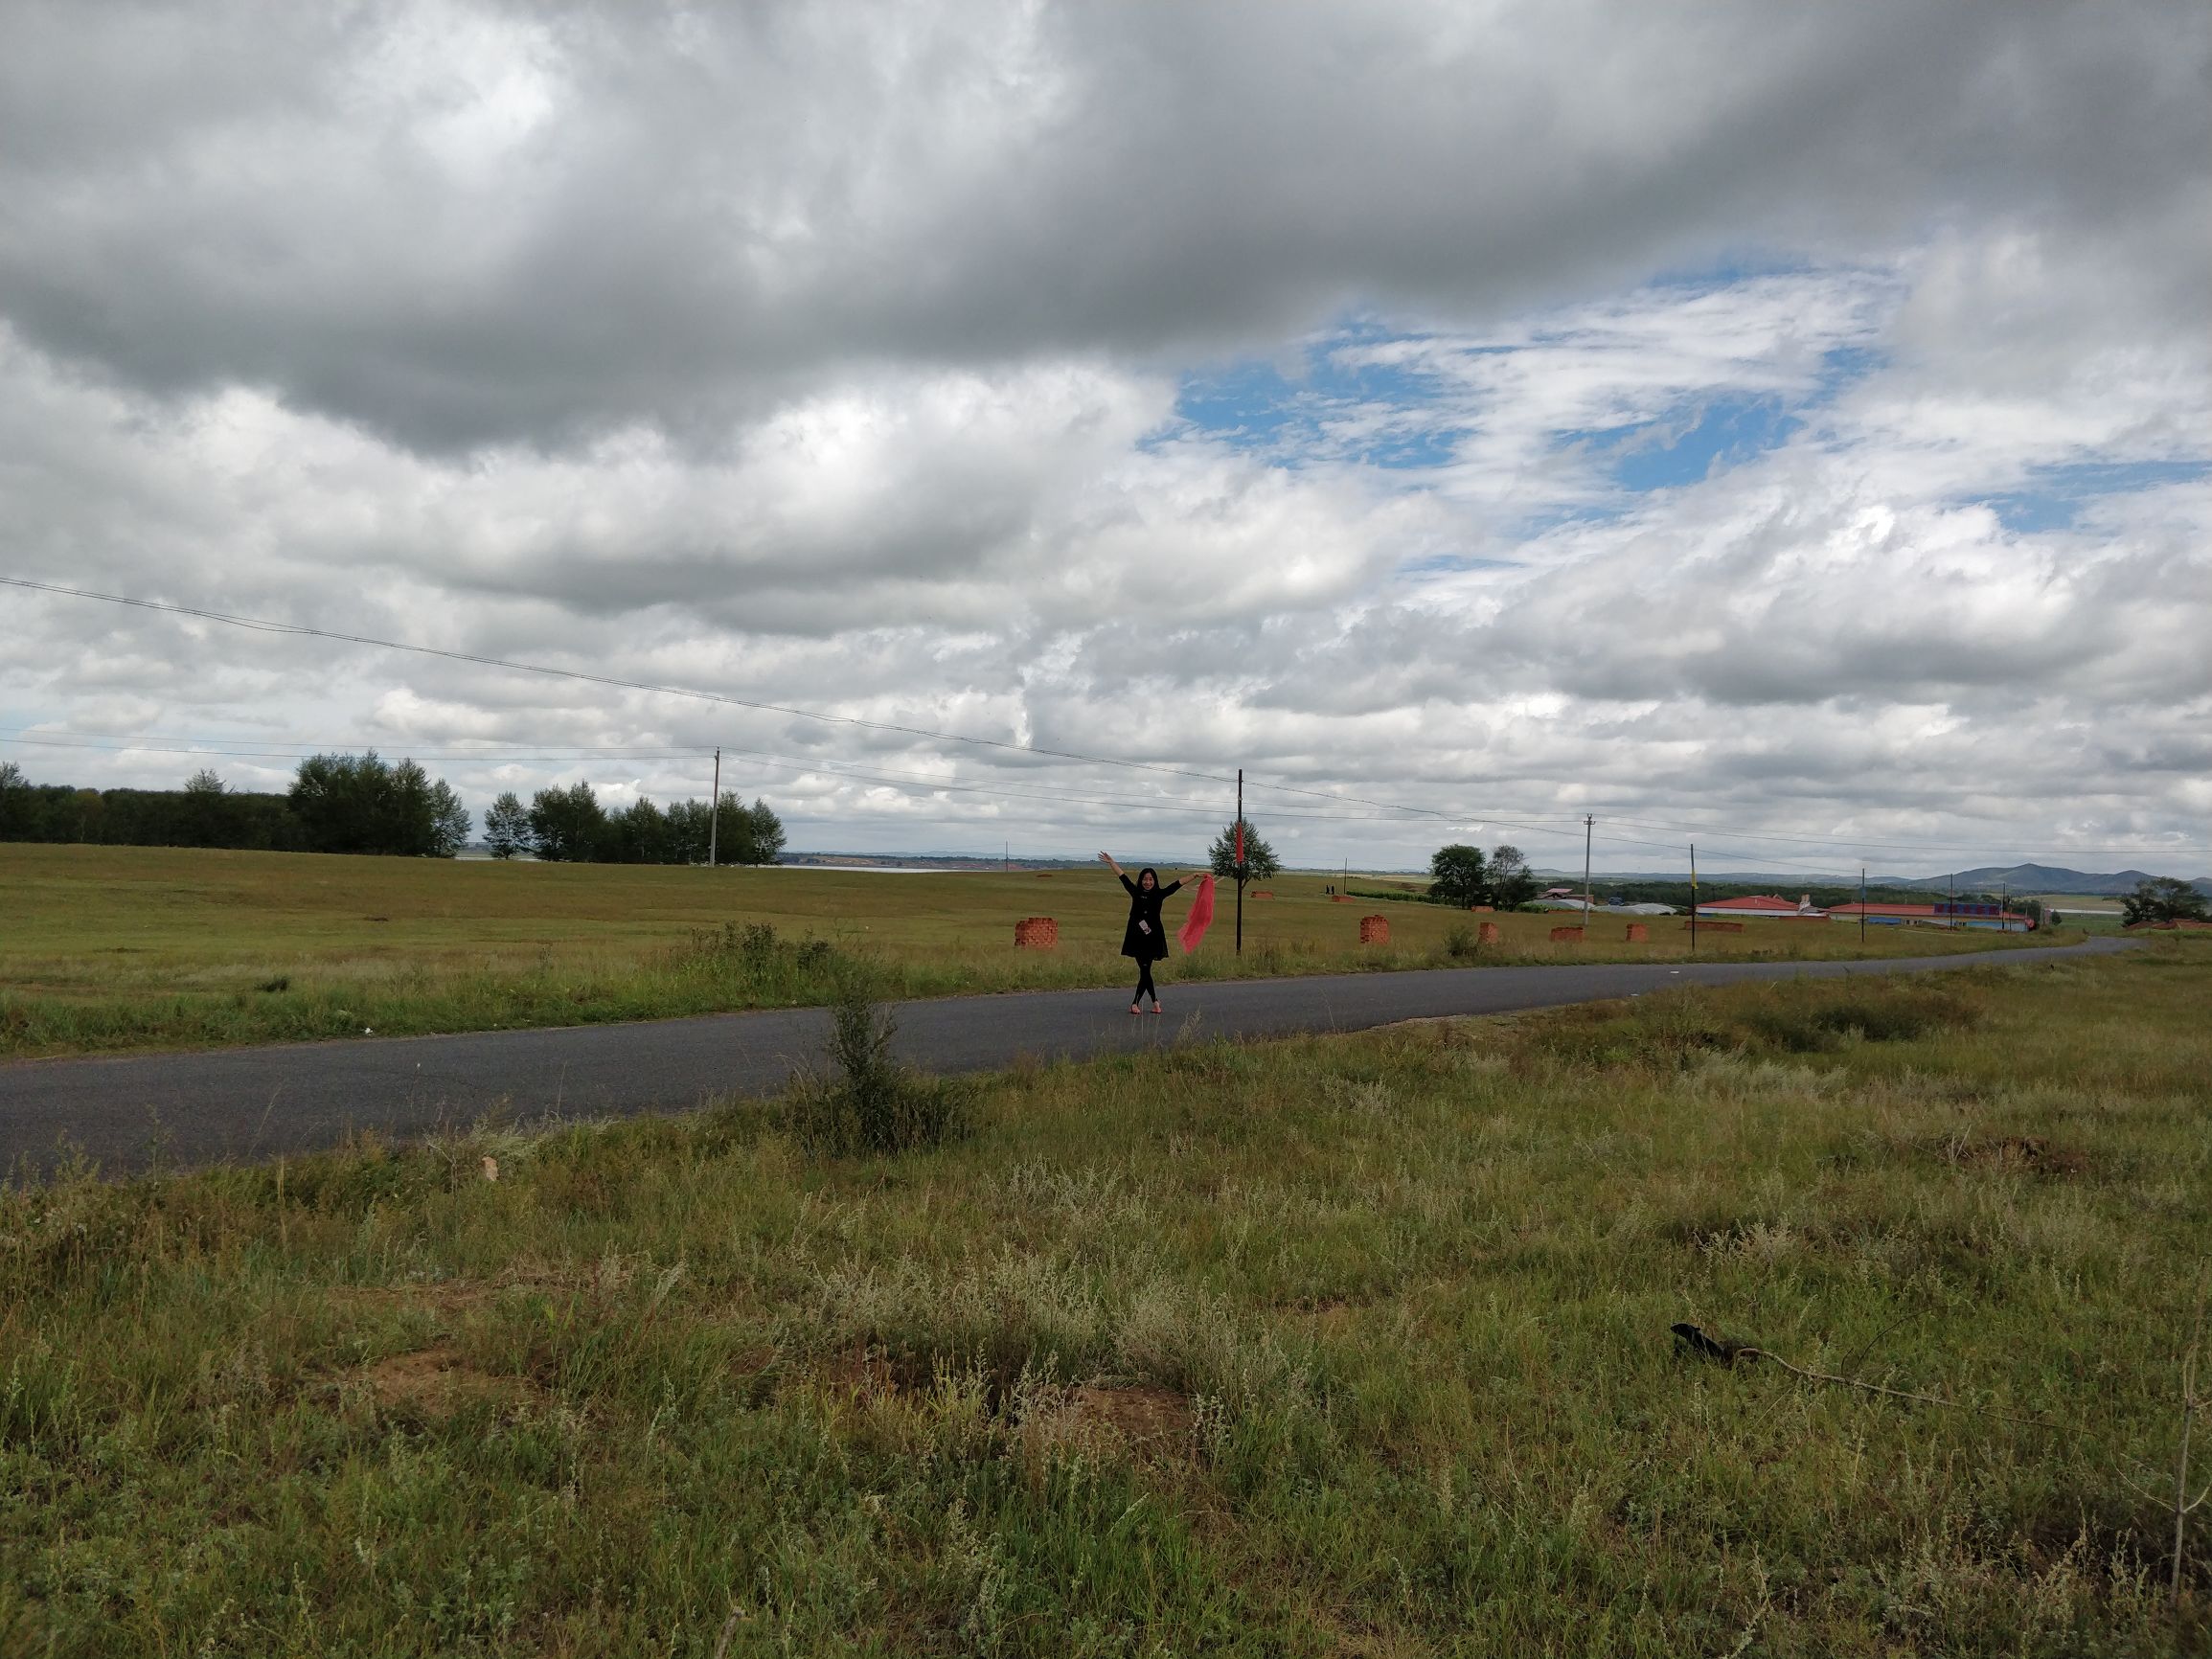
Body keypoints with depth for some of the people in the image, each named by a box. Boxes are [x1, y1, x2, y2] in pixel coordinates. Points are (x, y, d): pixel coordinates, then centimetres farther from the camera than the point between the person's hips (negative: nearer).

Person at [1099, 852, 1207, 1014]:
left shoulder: (1160, 894, 4)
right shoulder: (1136, 892, 5)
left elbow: (1177, 883, 4)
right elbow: (1123, 877, 9)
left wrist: (1195, 875, 4)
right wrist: (1111, 862, 11)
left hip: (1153, 938, -1)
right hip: (1137, 938, 1)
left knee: (1145, 971, -4)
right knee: (1144, 971, 0)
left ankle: (1135, 1004, 2)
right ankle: (1155, 1001, 14)